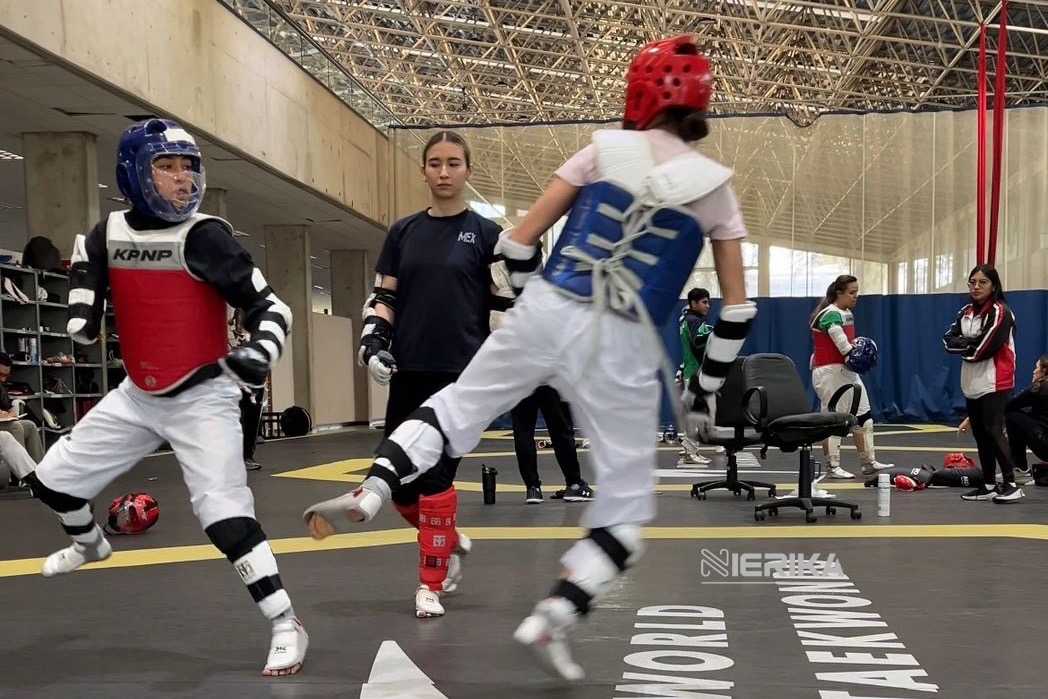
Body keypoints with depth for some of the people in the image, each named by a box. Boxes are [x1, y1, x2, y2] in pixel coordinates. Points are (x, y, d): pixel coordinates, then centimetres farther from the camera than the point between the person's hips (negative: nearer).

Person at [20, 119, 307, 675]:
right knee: (52, 481, 14)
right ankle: (90, 544, 48)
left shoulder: (205, 236, -17)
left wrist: (262, 350, -38)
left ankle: (285, 625, -10)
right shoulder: (109, 233, -3)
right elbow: (87, 257, 20)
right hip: (137, 395, 6)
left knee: (224, 515, -20)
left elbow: (269, 306, -18)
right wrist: (83, 308, 1)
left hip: (202, 398, -6)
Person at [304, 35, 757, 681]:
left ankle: (365, 495, 7)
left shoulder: (606, 149, 6)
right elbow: (738, 309, 6)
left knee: (458, 406, 23)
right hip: (622, 346, -1)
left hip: (548, 312, 2)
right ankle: (553, 620, -2)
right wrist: (708, 389, 16)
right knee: (628, 499, 11)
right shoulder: (714, 185, 6)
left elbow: (521, 240, 5)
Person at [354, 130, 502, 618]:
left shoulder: (486, 235, 1)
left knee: (435, 477, -8)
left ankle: (430, 584, 7)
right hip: (408, 372, 4)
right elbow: (383, 297, 12)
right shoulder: (403, 232, 10)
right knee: (398, 482, 5)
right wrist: (372, 339, -5)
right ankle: (451, 542, 31)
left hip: (461, 373, -4)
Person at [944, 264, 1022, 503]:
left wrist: (964, 346, -3)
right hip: (971, 384, 8)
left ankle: (1011, 484, -6)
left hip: (995, 383, -8)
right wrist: (971, 343, -13)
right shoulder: (966, 312, 13)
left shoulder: (1000, 312, -10)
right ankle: (989, 485, 17)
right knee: (980, 434, 10)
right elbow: (948, 340, 2)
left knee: (993, 431, -12)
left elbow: (986, 348, -19)